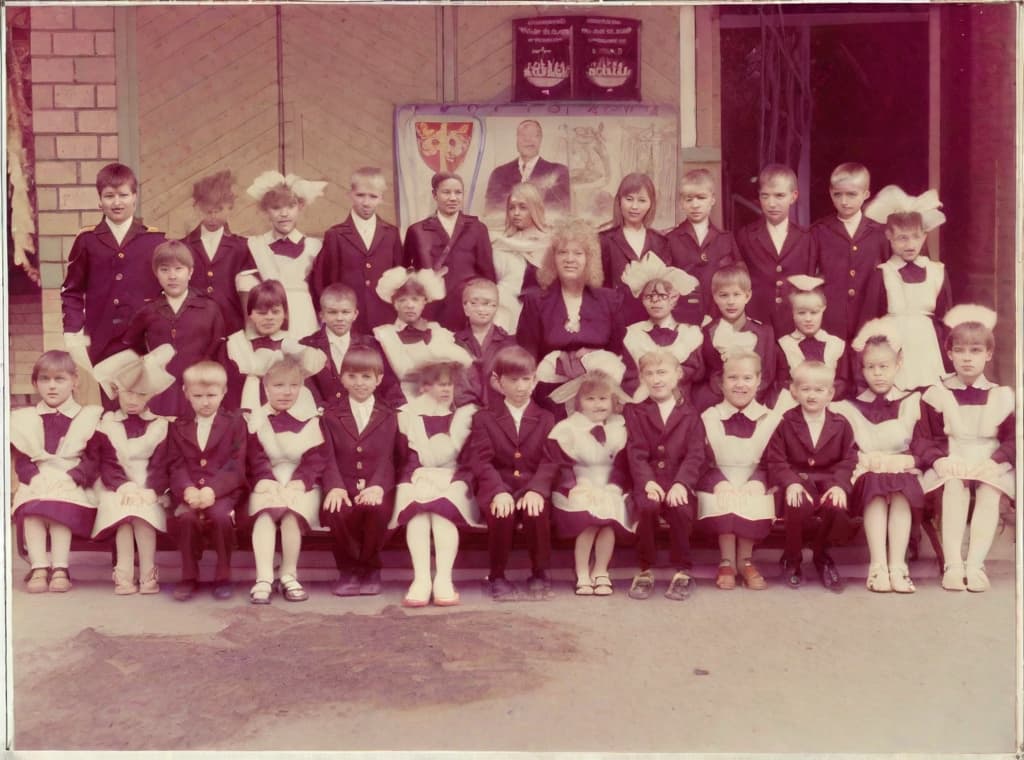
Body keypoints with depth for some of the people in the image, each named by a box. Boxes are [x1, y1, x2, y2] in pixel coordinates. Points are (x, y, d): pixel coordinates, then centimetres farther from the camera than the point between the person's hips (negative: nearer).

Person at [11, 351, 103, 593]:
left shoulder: (87, 418, 8)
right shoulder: (24, 420, 16)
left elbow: (93, 460, 0)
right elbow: (21, 460, 8)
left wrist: (71, 478, -15)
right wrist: (35, 478, -12)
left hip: (72, 486, -2)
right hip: (36, 484, 2)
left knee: (59, 507, -33)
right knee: (31, 508, -30)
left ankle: (60, 567, -32)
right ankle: (38, 566, -30)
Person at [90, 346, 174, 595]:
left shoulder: (161, 425, 8)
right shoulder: (107, 425, 9)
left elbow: (160, 464, -2)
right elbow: (108, 463, -1)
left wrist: (151, 490, -20)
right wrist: (123, 485, -20)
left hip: (150, 490, -1)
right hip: (118, 488, 1)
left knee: (143, 510, -30)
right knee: (123, 508, -29)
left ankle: (148, 572, -23)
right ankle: (124, 572, -25)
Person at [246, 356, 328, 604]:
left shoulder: (310, 419, 7)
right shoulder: (257, 420, 9)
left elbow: (316, 458, -1)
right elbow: (255, 458, 1)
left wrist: (299, 482, -18)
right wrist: (266, 479, -18)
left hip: (300, 484, -1)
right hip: (268, 482, 1)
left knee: (291, 513, -31)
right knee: (264, 513, -31)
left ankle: (289, 574, -13)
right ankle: (264, 578, -31)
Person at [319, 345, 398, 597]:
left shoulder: (388, 417, 14)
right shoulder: (331, 416, 14)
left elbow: (386, 458, 1)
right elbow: (329, 457, 1)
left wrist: (377, 486, -20)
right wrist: (334, 487, -19)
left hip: (375, 487, 0)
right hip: (343, 487, 0)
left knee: (378, 509, -34)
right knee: (337, 511, -34)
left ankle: (370, 568, -8)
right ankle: (348, 569, -8)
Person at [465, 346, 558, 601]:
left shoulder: (545, 419, 15)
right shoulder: (484, 418, 11)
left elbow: (549, 461, 1)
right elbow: (481, 460, -4)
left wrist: (537, 490, -20)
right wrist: (499, 491, -23)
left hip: (532, 487, 1)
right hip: (497, 487, -1)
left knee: (536, 511, -33)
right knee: (502, 513, -34)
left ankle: (540, 575, -11)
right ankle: (497, 577, -11)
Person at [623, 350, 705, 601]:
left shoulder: (689, 414, 12)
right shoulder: (635, 412, 12)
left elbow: (695, 454, 0)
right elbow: (636, 453, 0)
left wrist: (681, 483, -19)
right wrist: (648, 482, -19)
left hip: (679, 483, 0)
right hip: (648, 482, 0)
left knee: (681, 509, -32)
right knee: (647, 506, -32)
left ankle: (683, 571, -11)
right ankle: (645, 570, -12)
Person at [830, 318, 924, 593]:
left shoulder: (911, 403, 13)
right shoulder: (849, 408, 15)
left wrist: (905, 460, -10)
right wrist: (865, 459, -8)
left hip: (902, 471, 0)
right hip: (867, 473, 0)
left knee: (901, 493, -32)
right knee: (876, 489, -32)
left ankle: (898, 566, -34)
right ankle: (878, 566, -35)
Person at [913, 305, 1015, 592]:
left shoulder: (1001, 396, 10)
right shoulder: (937, 395, 7)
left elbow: (1012, 439, 5)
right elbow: (922, 439, 4)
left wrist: (995, 460, -15)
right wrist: (938, 459, -16)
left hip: (990, 467, 1)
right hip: (950, 465, -1)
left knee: (990, 490, -33)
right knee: (955, 485, -35)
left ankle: (975, 563, -33)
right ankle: (953, 564, -36)